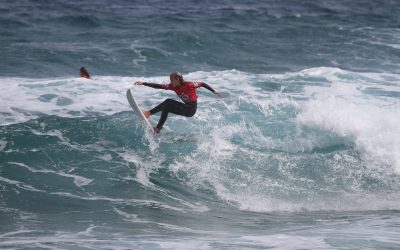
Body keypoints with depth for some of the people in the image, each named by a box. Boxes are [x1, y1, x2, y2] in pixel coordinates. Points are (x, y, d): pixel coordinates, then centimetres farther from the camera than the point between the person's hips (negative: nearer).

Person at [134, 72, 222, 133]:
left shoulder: (189, 85, -15)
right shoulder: (174, 87, 2)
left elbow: (203, 84, -3)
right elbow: (159, 86, -1)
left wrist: (214, 92, -1)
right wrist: (144, 83, -8)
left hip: (191, 110, -7)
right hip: (185, 109, 7)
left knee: (168, 102, -16)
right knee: (166, 108, 2)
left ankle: (149, 113, -15)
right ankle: (158, 128, 4)